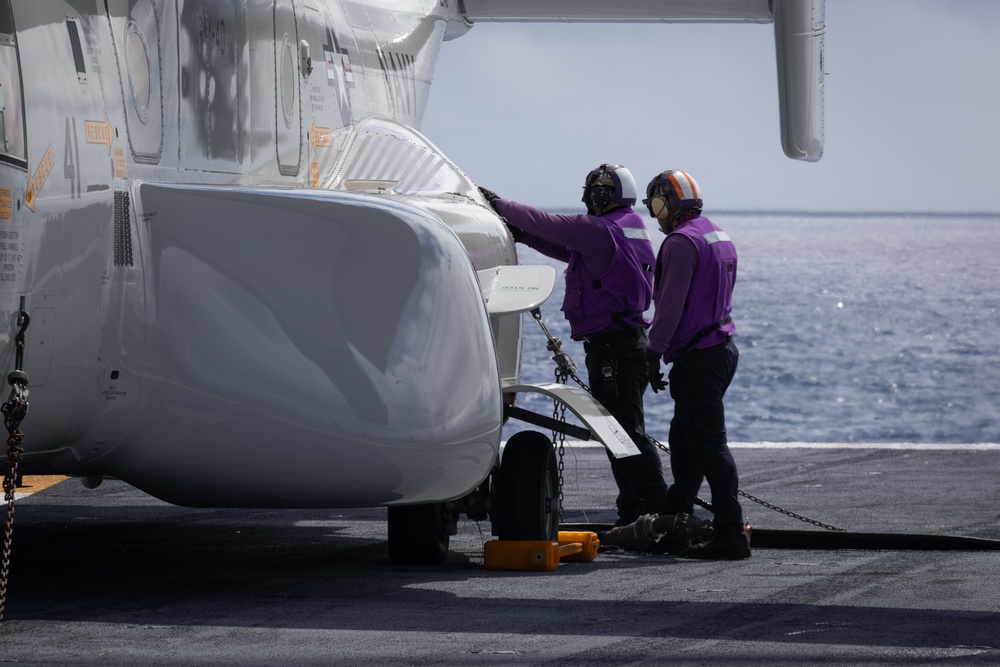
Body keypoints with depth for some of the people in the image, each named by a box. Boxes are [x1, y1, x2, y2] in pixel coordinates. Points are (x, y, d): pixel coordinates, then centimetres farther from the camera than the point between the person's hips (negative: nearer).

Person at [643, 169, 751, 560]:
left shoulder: (682, 242, -15)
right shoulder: (720, 238, 16)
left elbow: (671, 305, -20)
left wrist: (654, 354, -16)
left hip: (698, 359, -10)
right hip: (723, 348, 10)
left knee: (709, 446, -10)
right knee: (683, 441, 19)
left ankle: (730, 535, -13)